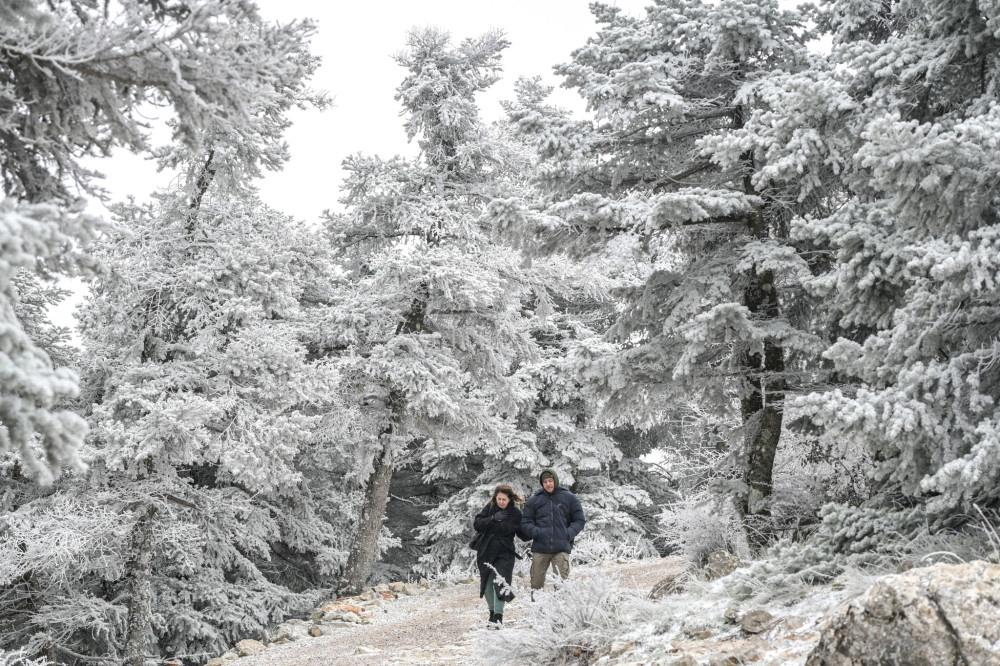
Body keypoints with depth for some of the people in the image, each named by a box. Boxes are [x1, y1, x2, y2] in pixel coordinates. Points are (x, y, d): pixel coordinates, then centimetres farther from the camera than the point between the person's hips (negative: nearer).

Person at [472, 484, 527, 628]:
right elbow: (477, 524, -8)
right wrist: (493, 518, -21)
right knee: (487, 584, 9)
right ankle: (492, 612, 27)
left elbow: (523, 535, 1)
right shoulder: (489, 508, 1)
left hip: (505, 553, -3)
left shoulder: (515, 513, -3)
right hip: (486, 552, 3)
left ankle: (498, 616, -14)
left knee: (500, 583, -15)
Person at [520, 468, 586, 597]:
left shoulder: (569, 498, 6)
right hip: (540, 549, 2)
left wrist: (569, 534, -6)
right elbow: (525, 523, 10)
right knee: (536, 583, 4)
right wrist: (536, 532, -10)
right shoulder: (534, 500, 8)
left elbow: (580, 520, 9)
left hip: (561, 549, -1)